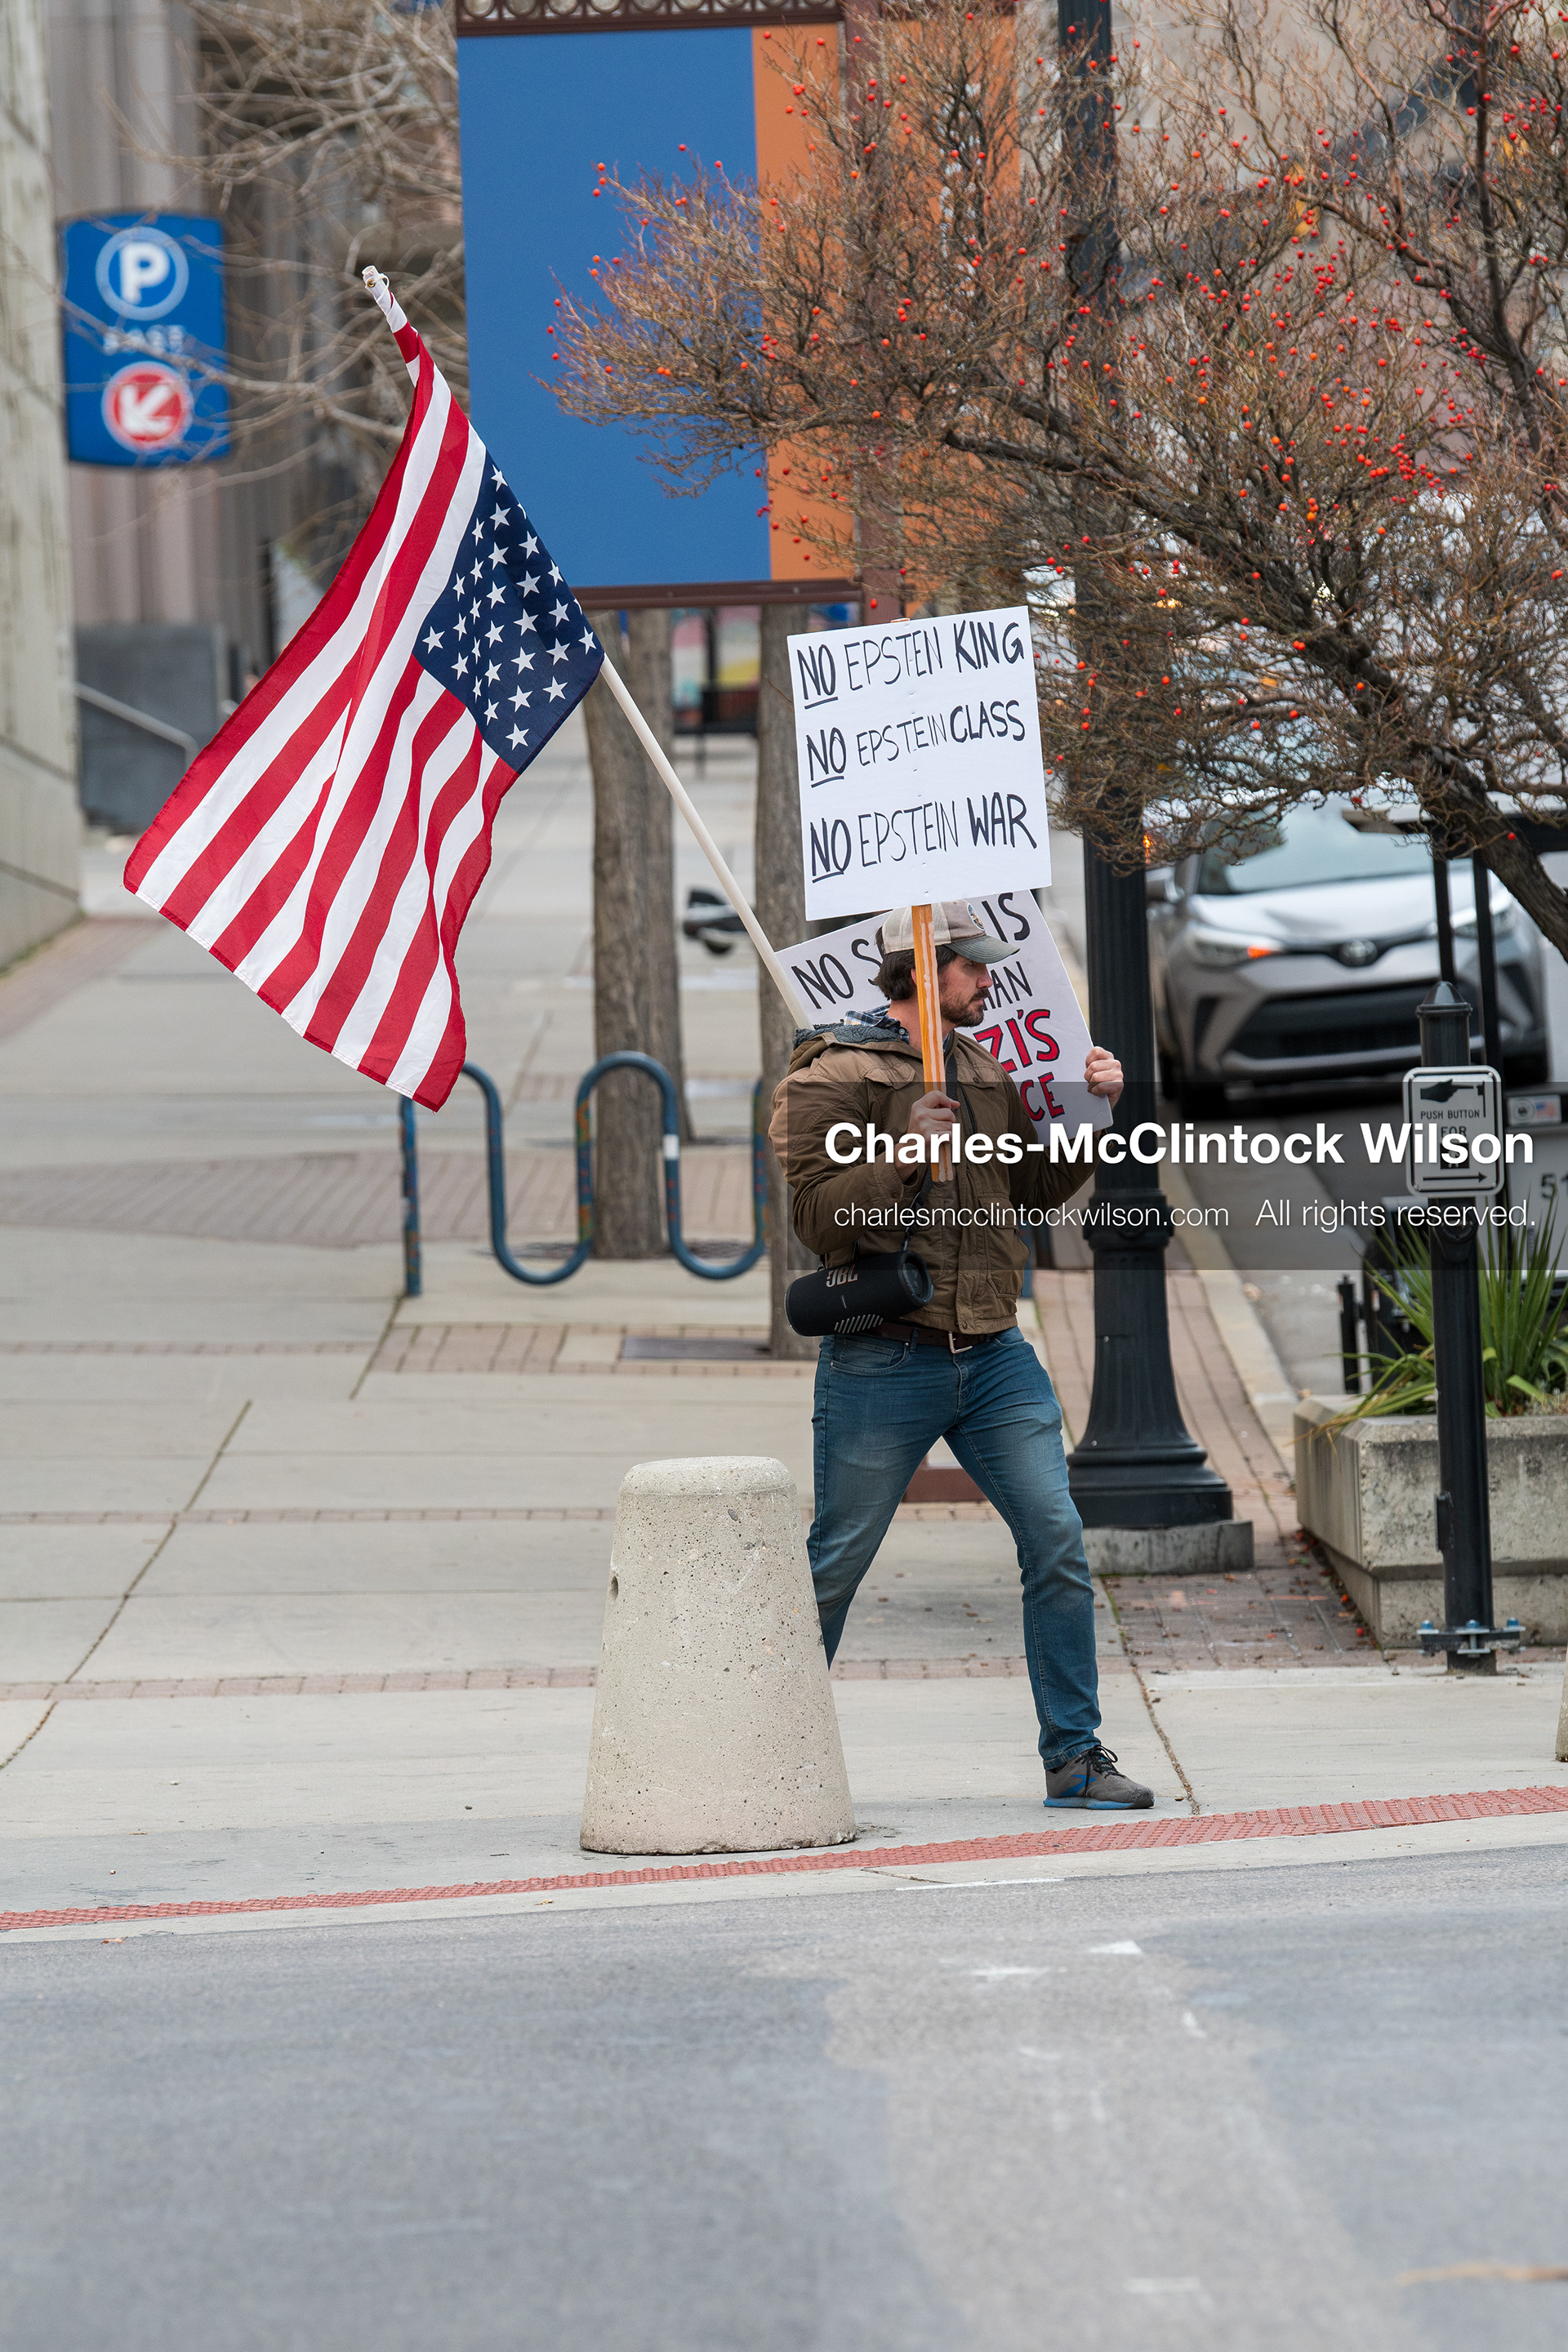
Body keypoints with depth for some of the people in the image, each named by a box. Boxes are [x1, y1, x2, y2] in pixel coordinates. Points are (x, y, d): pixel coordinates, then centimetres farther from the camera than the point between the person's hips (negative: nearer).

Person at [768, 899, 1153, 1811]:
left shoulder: (982, 1067, 16)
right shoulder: (835, 1075, -7)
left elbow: (1036, 1190, 23)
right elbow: (818, 1214, -14)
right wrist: (905, 1157, -23)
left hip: (994, 1356, 6)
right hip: (884, 1358, -6)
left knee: (1059, 1545, -3)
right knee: (833, 1565, 3)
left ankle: (1075, 1757, 4)